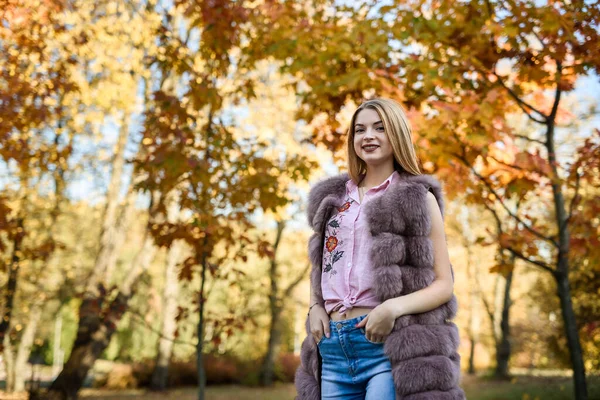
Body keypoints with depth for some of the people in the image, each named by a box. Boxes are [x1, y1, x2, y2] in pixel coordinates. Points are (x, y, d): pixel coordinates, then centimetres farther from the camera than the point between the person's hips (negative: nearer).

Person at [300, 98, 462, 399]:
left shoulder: (418, 198, 2)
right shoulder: (333, 199, 15)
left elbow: (444, 283, 0)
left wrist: (394, 308, -17)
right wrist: (315, 306, 5)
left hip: (391, 344, -4)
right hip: (334, 346, 5)